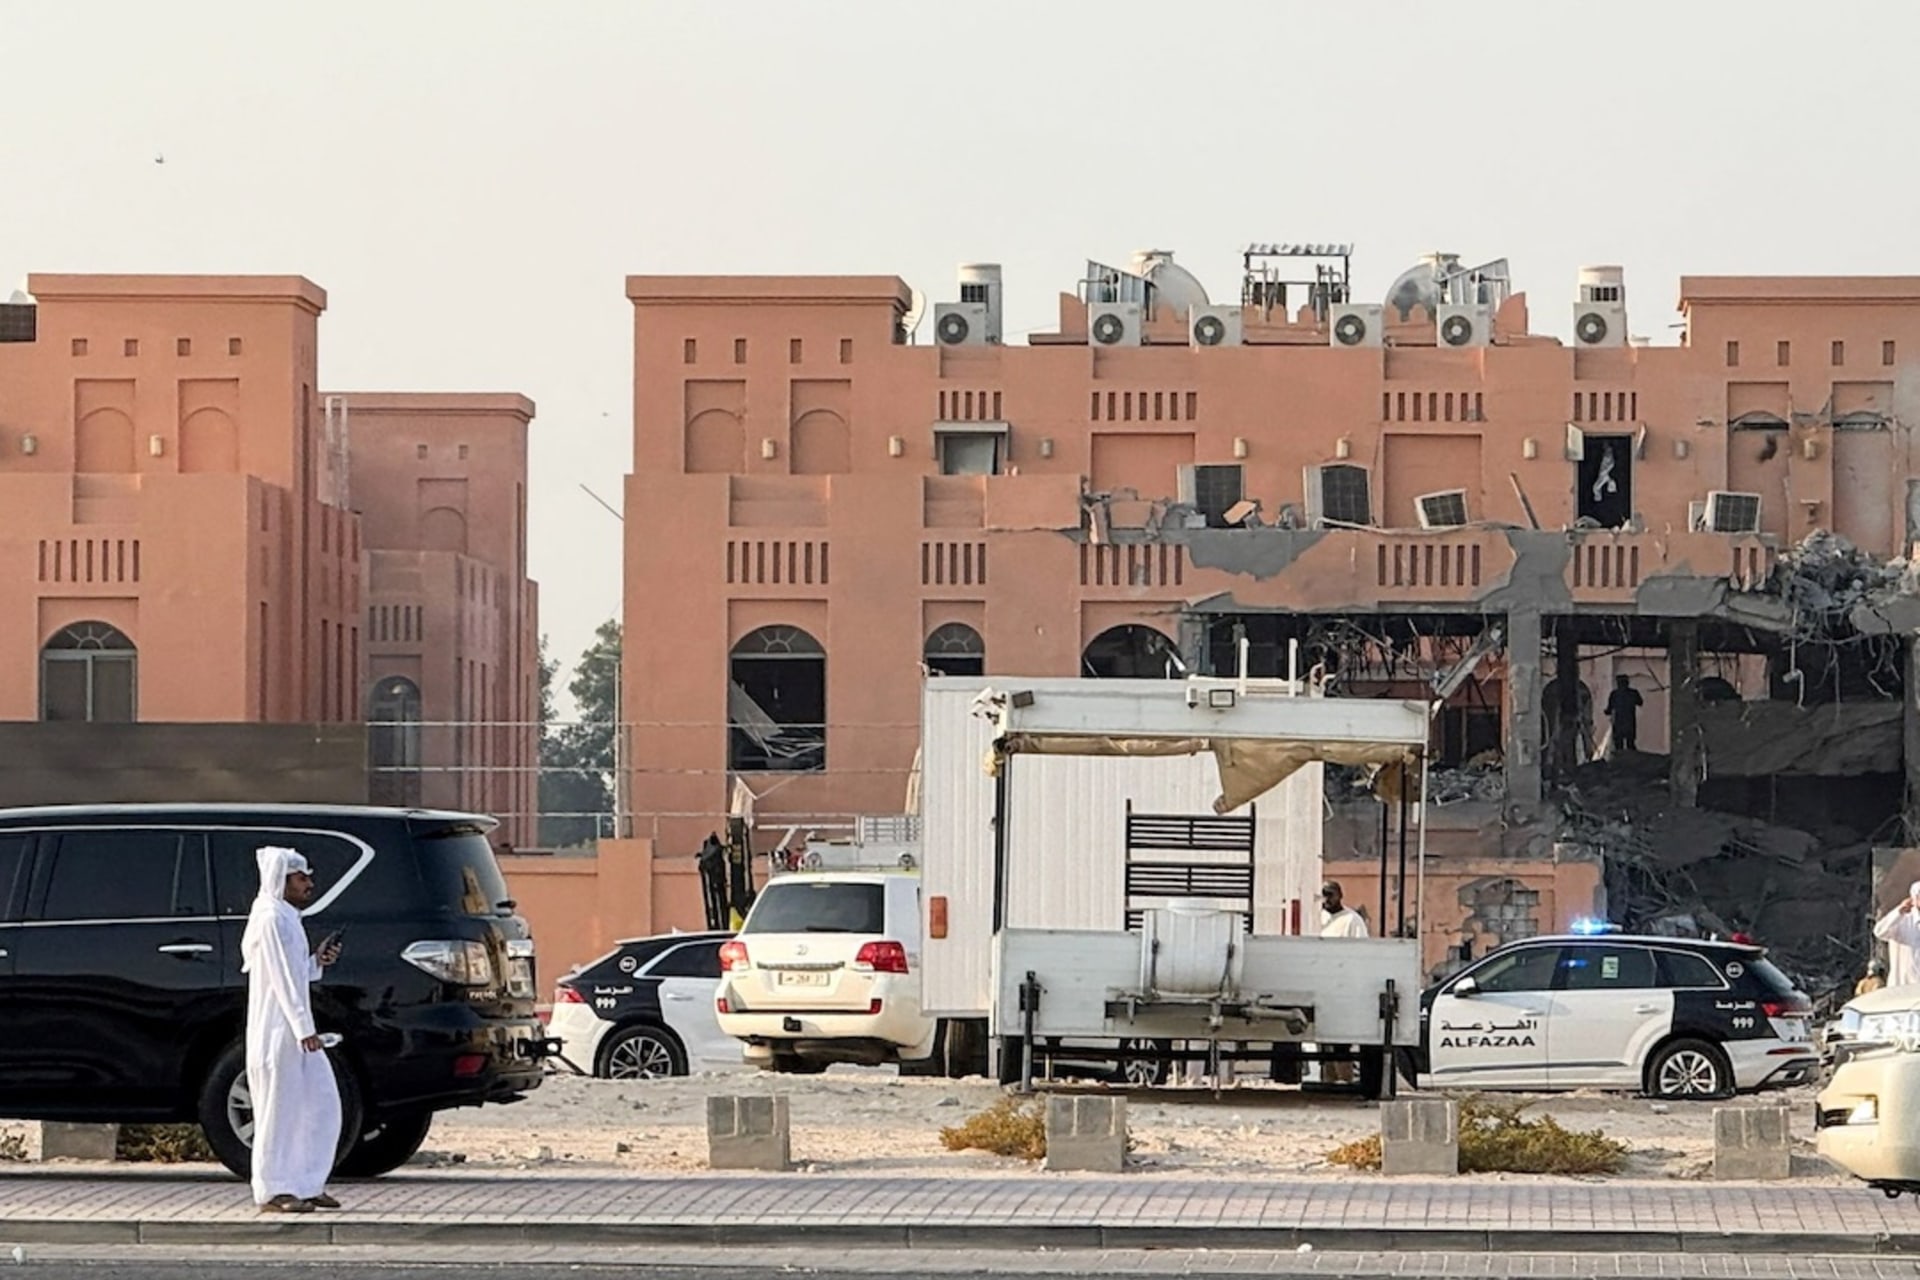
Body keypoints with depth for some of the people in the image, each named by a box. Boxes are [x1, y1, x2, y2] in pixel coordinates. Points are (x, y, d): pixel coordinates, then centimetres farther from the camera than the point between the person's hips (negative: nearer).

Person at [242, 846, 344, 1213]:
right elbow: (281, 979, -19)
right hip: (276, 1031, -10)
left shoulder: (287, 918, 18)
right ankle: (272, 1192, 0)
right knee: (278, 1108, -5)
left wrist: (318, 962, 6)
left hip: (297, 1030, 10)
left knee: (321, 1103, 9)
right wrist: (304, 1028, -22)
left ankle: (309, 1185, 16)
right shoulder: (270, 919, -13)